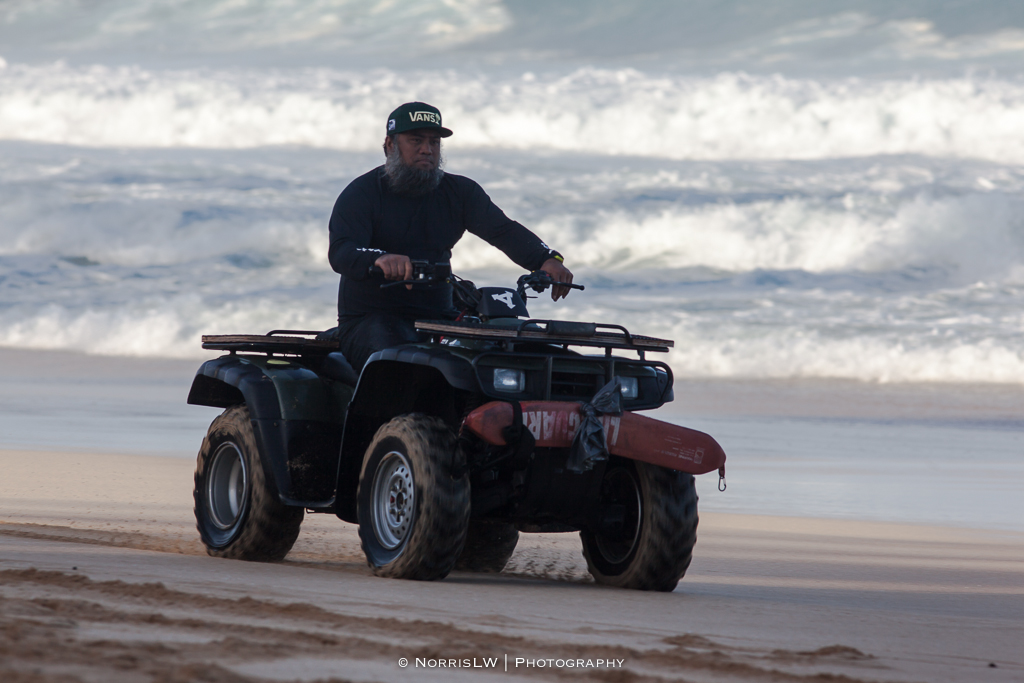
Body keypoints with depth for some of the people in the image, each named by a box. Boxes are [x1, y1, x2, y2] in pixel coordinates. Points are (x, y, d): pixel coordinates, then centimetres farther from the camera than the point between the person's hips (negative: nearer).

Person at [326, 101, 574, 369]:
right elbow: (340, 252, -17)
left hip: (439, 316, 4)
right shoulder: (361, 193, -1)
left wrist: (547, 259, -23)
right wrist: (379, 259, -42)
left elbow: (503, 230, -1)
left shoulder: (460, 192, 12)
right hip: (370, 320, -4)